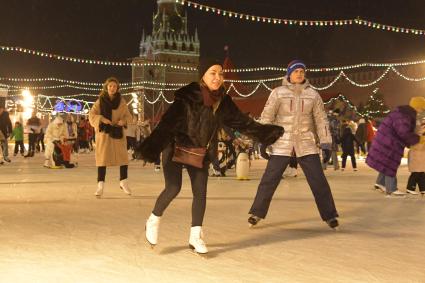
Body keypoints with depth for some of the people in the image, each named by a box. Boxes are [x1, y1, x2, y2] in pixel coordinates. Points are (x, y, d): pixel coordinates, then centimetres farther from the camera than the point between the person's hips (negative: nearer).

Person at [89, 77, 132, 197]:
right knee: (102, 157, -3)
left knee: (123, 156, 2)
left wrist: (124, 120, -14)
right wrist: (102, 119, -20)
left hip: (118, 133, 2)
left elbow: (128, 115, 8)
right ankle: (100, 185, 1)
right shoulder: (100, 101, -1)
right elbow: (91, 115, -3)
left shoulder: (121, 101, 3)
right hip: (104, 132, -2)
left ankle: (123, 182, 22)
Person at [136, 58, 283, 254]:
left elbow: (242, 122, 6)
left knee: (200, 193, 2)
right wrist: (151, 146, -41)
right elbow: (167, 122, -29)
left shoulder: (223, 102, -5)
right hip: (176, 147, -5)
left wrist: (266, 132, 5)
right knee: (173, 188, -13)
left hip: (201, 153, 5)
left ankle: (195, 236, 15)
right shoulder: (187, 97, -21)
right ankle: (153, 222, 13)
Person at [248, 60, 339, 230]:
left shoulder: (312, 95, 3)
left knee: (319, 181, 1)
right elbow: (267, 117, -1)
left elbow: (321, 120, 5)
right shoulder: (278, 93, -3)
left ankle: (330, 216, 15)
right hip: (282, 143, -1)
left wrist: (326, 144, 0)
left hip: (306, 143, 2)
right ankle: (256, 213, 12)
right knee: (269, 180, -2)